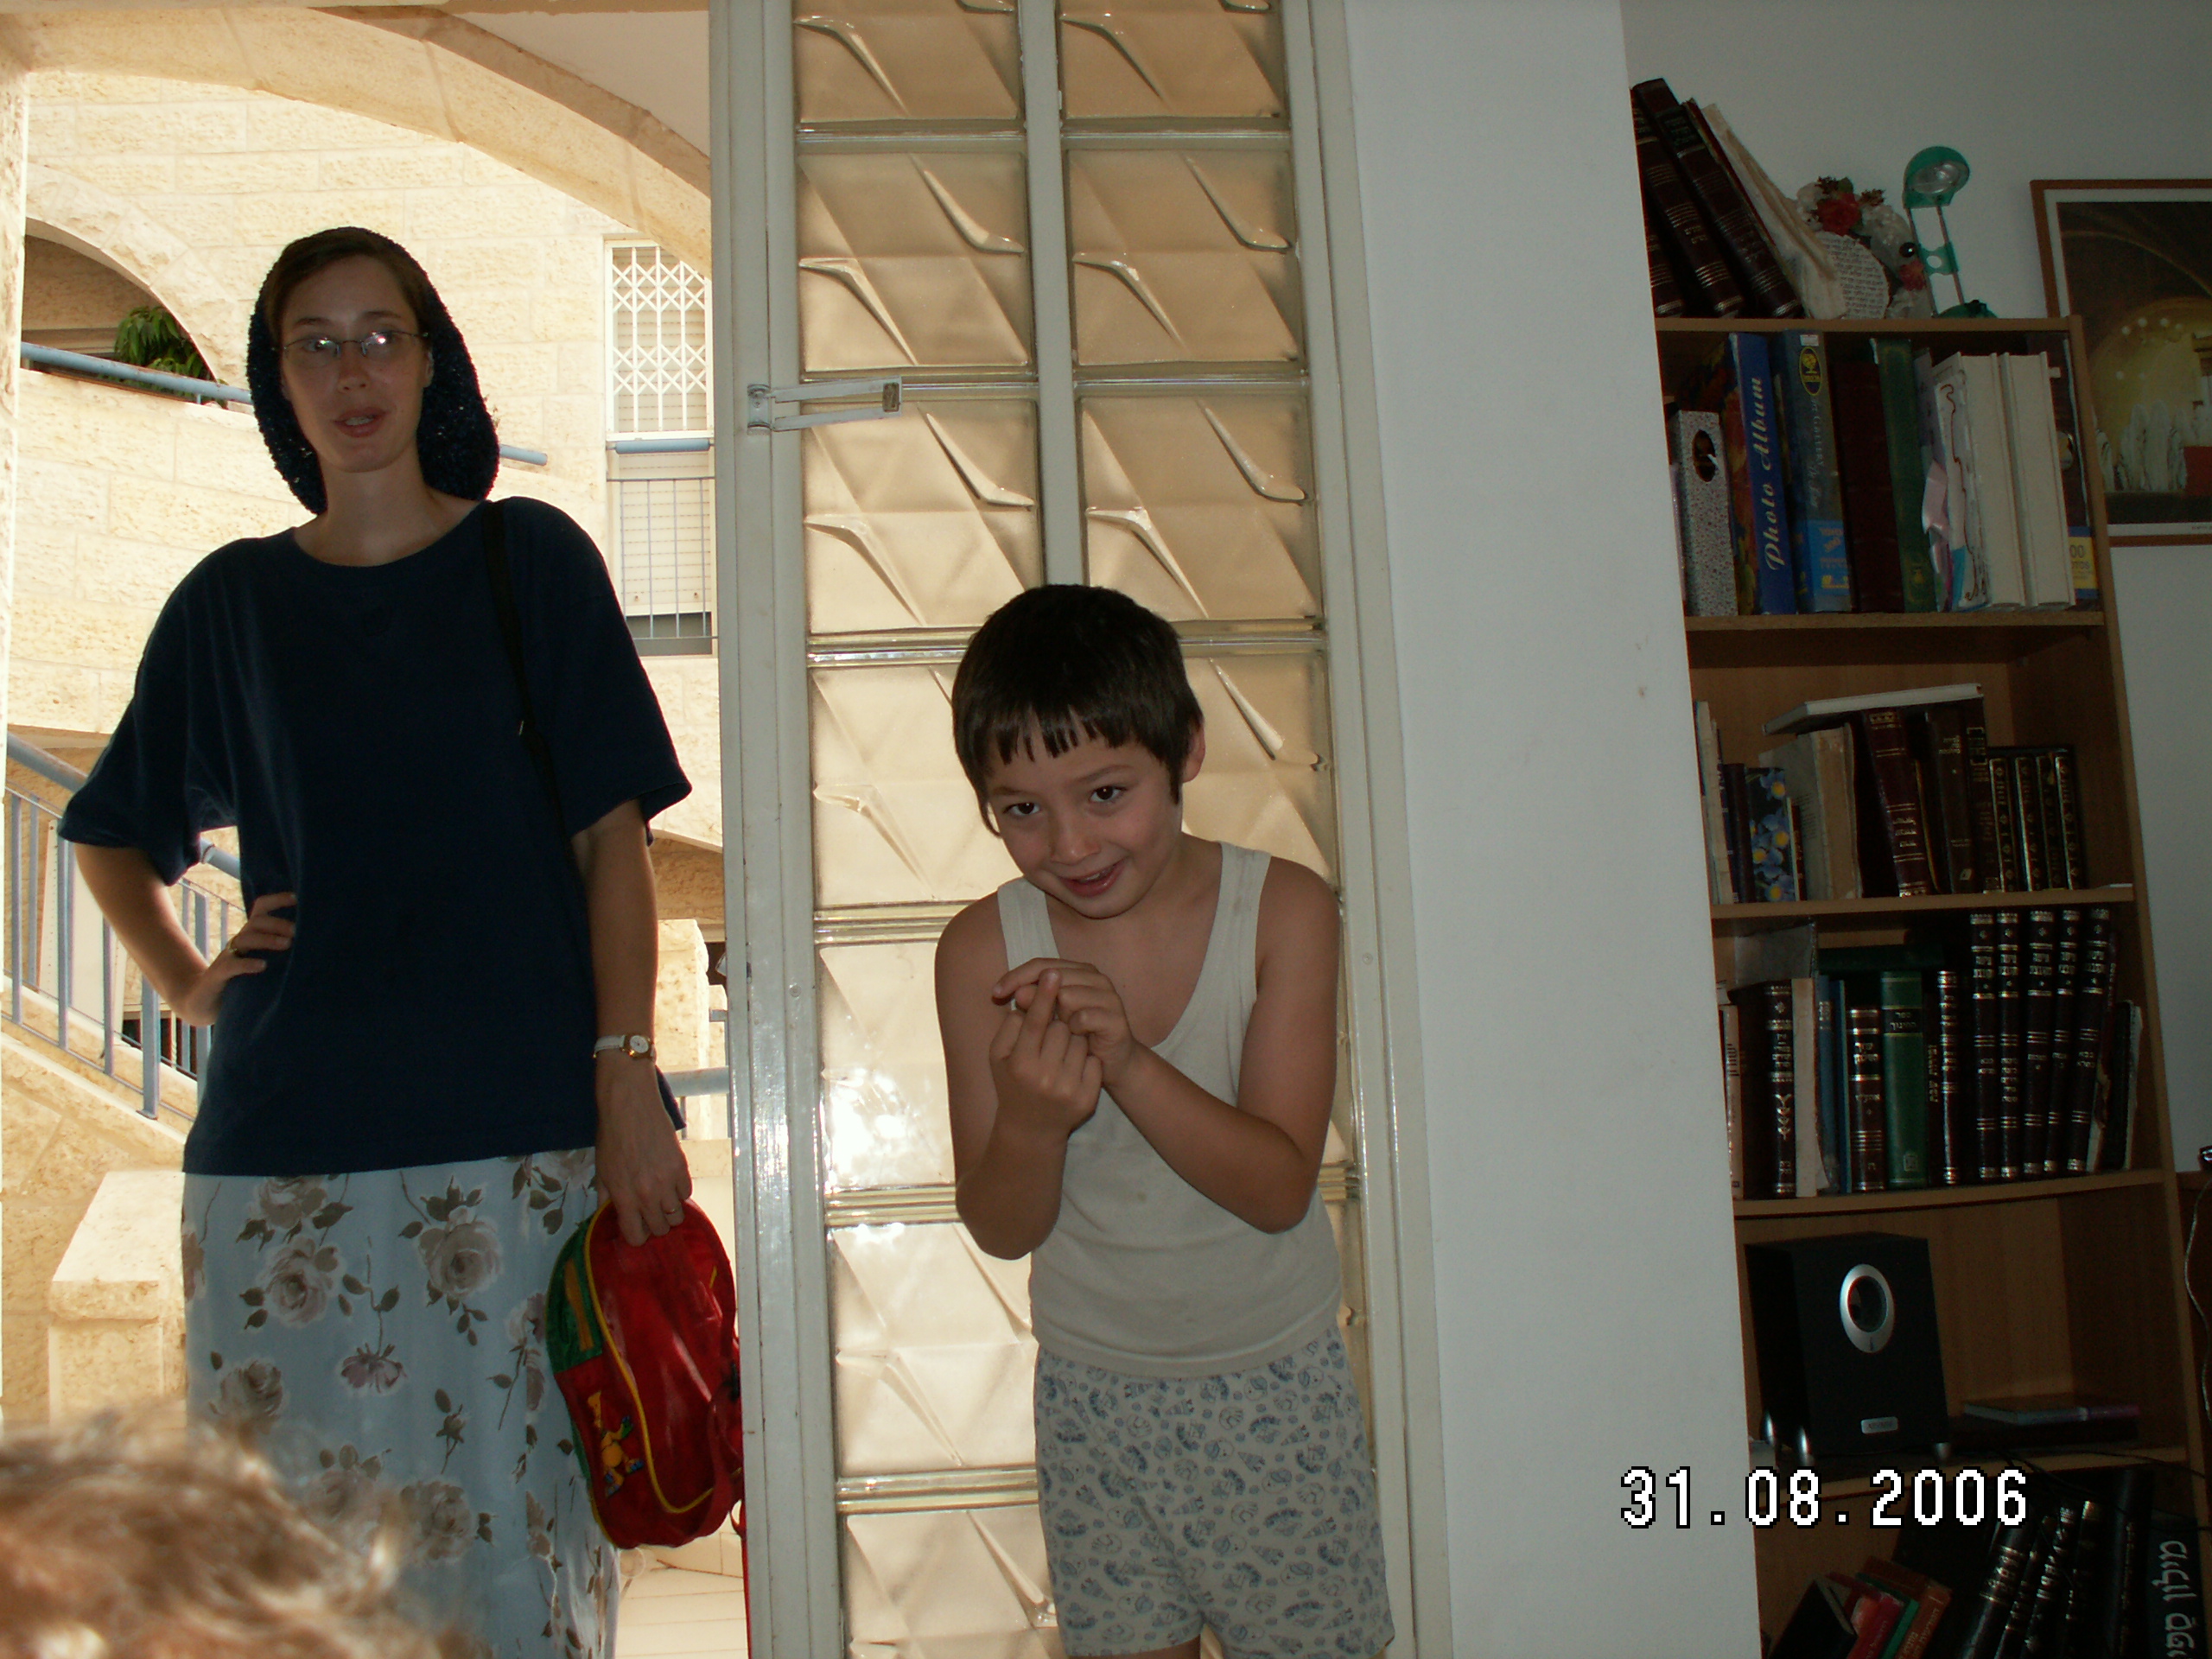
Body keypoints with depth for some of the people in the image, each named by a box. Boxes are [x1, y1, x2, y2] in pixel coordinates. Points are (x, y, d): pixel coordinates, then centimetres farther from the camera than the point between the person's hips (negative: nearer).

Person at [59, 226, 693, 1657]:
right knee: (299, 1517, 4)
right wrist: (185, 981, 8)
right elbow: (109, 835, 25)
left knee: (515, 1520, 0)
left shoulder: (532, 559, 6)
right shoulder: (232, 601, 12)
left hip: (520, 1128, -2)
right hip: (288, 1148, 2)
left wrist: (628, 1081, -8)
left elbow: (611, 838, 0)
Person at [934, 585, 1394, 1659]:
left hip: (1275, 1383, -1)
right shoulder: (984, 950, -12)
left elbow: (1279, 1188, -18)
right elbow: (1002, 1230, -10)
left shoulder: (1282, 909, -14)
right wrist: (1030, 1117, -32)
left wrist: (1128, 1059, -34)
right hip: (1095, 1395, 1)